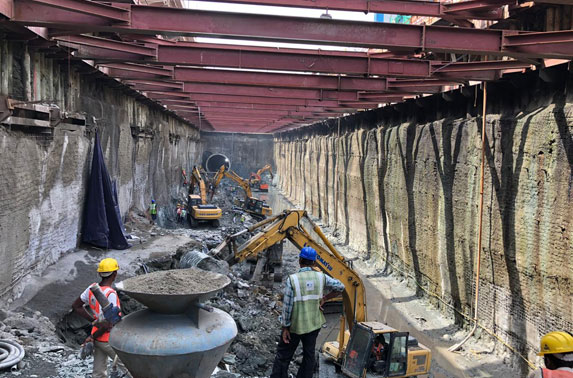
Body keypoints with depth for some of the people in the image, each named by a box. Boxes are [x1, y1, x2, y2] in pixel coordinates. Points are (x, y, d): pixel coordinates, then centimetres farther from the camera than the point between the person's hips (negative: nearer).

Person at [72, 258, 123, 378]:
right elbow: (109, 324, -27)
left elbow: (76, 306, 9)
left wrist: (94, 321, 1)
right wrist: (93, 336, -10)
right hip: (108, 340, -7)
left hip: (97, 340, 7)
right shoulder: (111, 294, -25)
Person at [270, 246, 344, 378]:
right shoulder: (321, 277, -5)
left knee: (283, 356, 12)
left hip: (295, 325, -3)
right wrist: (323, 299, 7)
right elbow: (340, 287, 4)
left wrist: (285, 328, -7)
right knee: (309, 355, 17)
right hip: (314, 323, 3)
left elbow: (287, 306, -15)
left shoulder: (292, 279, -16)